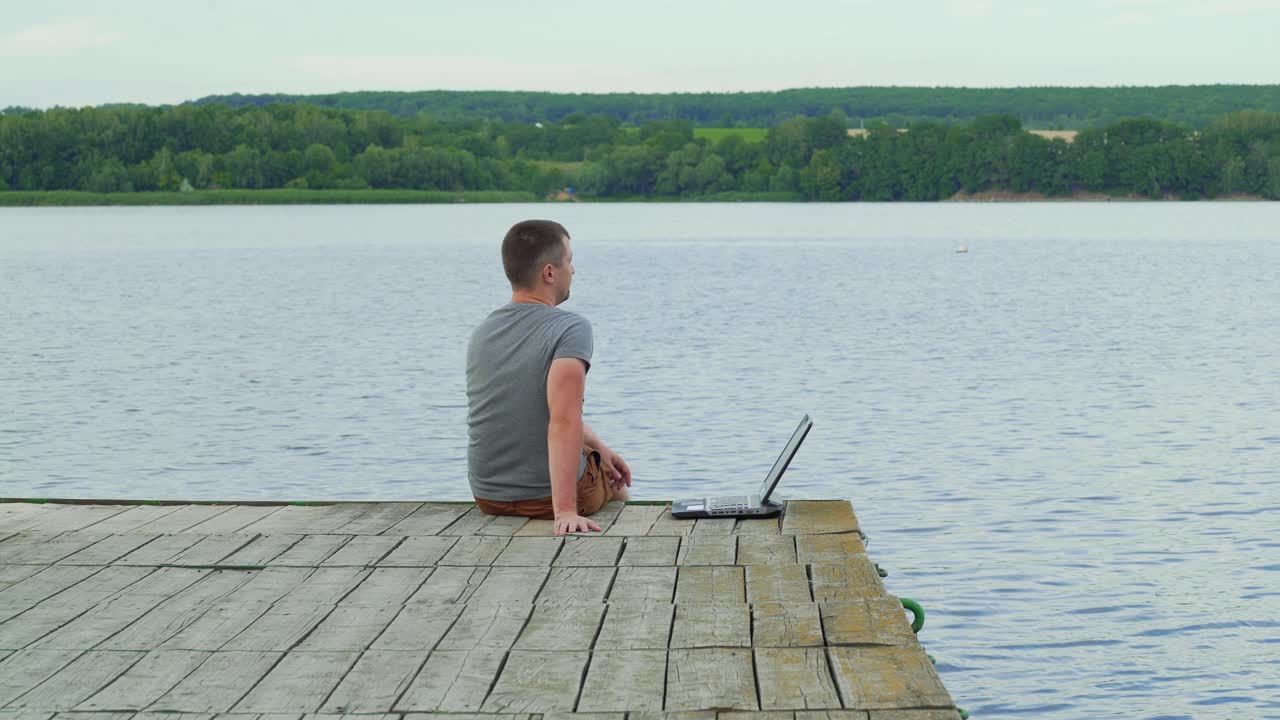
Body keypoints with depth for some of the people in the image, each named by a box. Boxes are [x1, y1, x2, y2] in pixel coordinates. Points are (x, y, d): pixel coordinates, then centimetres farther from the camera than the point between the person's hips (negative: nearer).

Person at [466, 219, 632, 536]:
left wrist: (599, 446, 16)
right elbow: (564, 421, -34)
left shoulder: (481, 333, 2)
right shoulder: (571, 328, -21)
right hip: (546, 495, -6)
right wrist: (565, 511, -39)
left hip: (487, 496, 6)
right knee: (617, 484, 31)